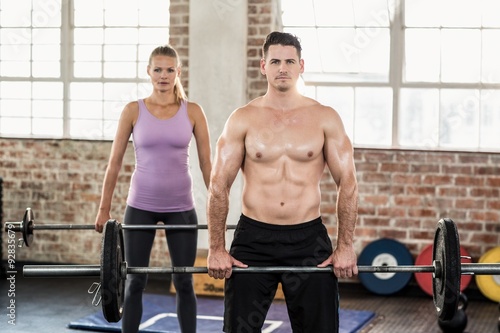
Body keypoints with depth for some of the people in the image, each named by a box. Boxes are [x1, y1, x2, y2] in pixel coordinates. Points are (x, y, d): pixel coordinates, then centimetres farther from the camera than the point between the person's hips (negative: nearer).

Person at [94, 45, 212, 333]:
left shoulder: (193, 112, -1)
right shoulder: (133, 111, -2)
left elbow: (207, 163, 1)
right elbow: (115, 162, 1)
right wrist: (104, 209, 1)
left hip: (181, 207, 0)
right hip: (140, 206, 0)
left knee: (184, 282, 6)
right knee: (135, 281, 6)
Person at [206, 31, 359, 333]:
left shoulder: (325, 118, 0)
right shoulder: (243, 119, -1)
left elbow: (348, 183, 1)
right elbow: (219, 185, -1)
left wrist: (346, 246, -4)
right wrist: (217, 249, -4)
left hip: (309, 239, 0)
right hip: (253, 239, 0)